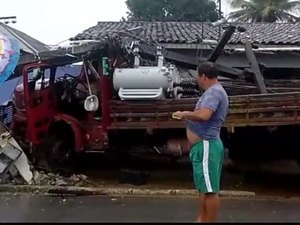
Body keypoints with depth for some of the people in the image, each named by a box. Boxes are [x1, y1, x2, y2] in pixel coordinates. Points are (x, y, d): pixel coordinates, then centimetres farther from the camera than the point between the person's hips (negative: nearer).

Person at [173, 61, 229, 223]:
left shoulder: (214, 91, -14)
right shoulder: (214, 92, 19)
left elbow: (204, 115, -30)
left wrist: (184, 114, -16)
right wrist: (188, 118, 17)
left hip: (206, 145, -11)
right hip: (203, 146, 11)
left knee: (210, 189, -6)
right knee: (203, 188, 17)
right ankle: (201, 220, 27)